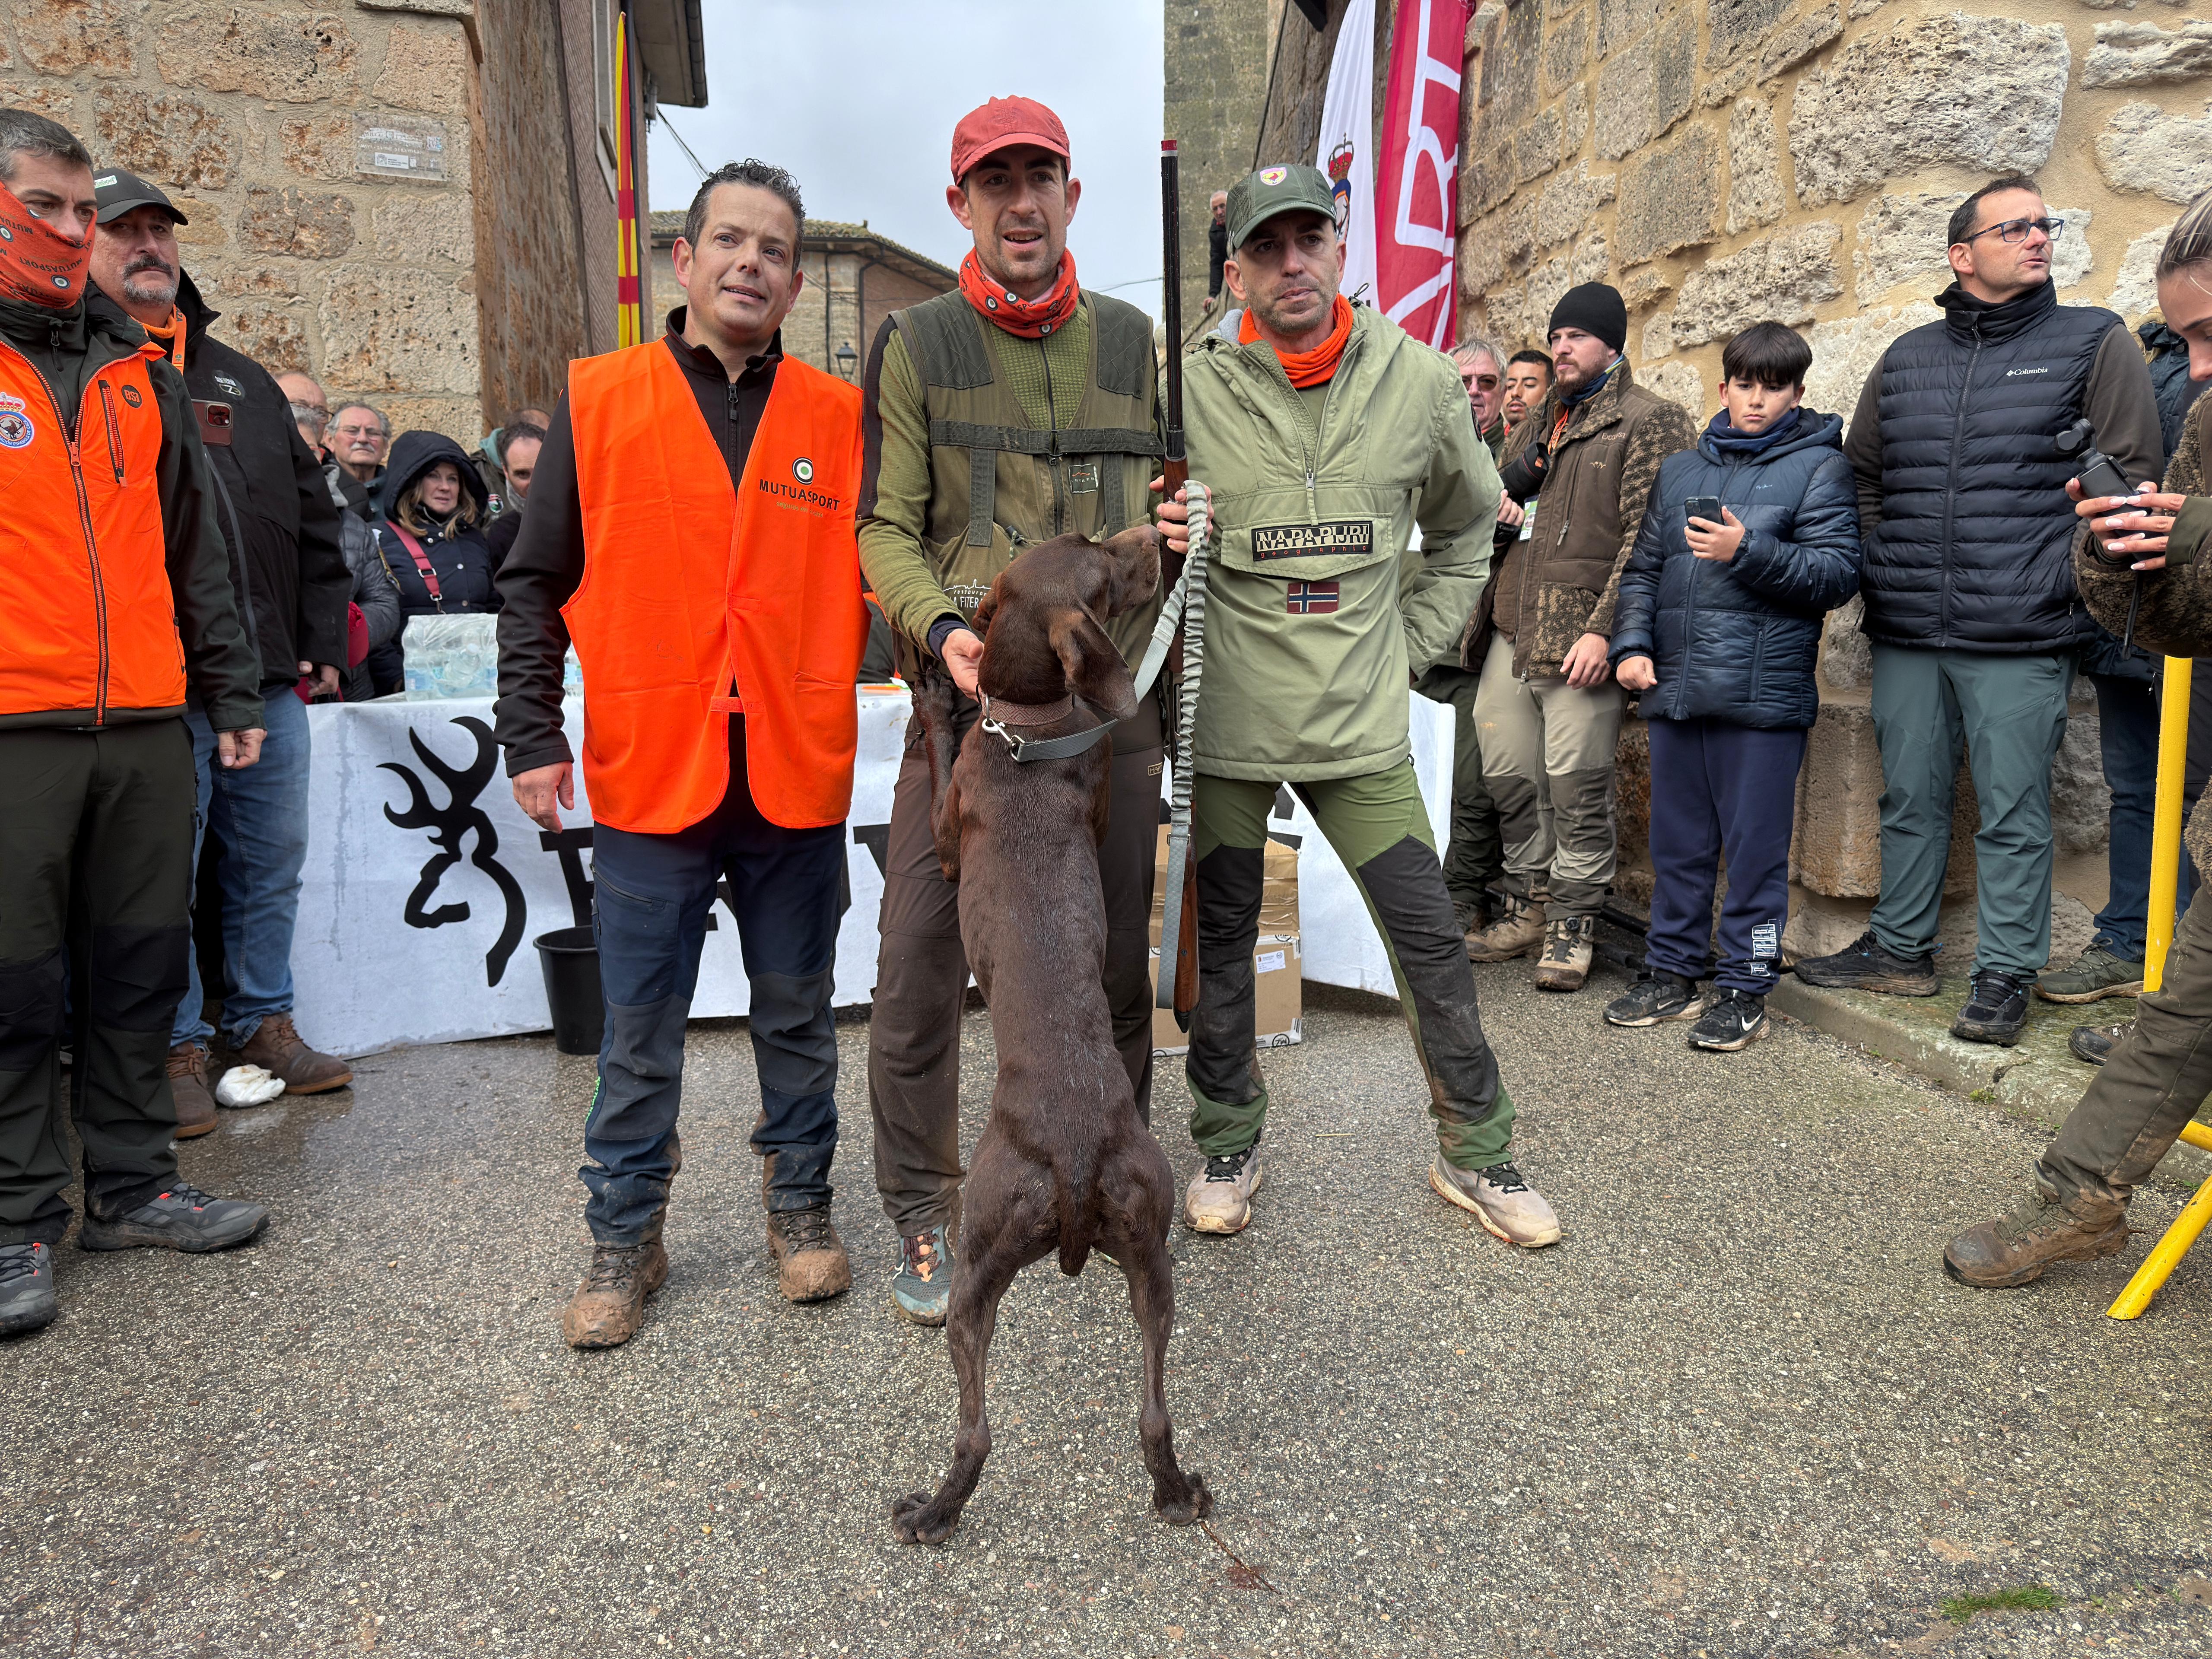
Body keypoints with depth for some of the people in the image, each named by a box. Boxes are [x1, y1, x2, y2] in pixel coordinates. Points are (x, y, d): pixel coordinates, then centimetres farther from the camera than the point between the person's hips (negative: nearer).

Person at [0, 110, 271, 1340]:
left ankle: (134, 1181, 23)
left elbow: (198, 547, 17)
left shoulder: (139, 370, 16)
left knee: (142, 965, 10)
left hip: (147, 724, 4)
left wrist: (232, 685, 13)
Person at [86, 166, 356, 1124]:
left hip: (272, 679, 5)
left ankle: (264, 1024, 26)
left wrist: (323, 641, 11)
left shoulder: (243, 381, 20)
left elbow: (312, 521, 19)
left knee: (272, 861, 12)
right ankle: (175, 1047, 15)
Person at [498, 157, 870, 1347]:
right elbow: (537, 586, 4)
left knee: (797, 1015, 14)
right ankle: (625, 1239, 26)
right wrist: (531, 737, -1)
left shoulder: (840, 416, 6)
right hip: (646, 775, -1)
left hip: (796, 779, 1)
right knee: (639, 1034, 9)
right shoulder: (598, 402, 4)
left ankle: (800, 1205, 32)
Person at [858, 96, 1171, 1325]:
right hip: (969, 704, -2)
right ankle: (926, 1218, 19)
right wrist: (942, 629, -18)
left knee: (1116, 967, 12)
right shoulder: (918, 348, 5)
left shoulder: (1131, 343, 13)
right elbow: (888, 529, 0)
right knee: (919, 971, -2)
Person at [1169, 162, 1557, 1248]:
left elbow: (1465, 529, 17)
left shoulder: (1420, 381, 2)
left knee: (1431, 941, 5)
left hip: (1362, 725, 2)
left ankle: (1477, 1154, 23)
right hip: (1223, 724, -1)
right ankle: (1227, 1145, 31)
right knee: (1218, 945, 10)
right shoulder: (1189, 394, -5)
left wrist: (1412, 645, 10)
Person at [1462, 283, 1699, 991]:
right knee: (1510, 778, 10)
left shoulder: (1652, 422, -1)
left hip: (1580, 641, -7)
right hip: (1509, 634, 7)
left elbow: (1646, 538, -10)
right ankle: (1529, 908, 24)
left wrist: (1603, 628, -18)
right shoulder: (1535, 425, 23)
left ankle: (1573, 922, 9)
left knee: (1577, 786, -4)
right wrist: (1479, 618, 16)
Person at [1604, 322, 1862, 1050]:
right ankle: (1671, 972, 24)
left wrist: (1749, 551, -18)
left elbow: (1838, 575, -7)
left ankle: (1745, 989, 12)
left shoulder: (1819, 466, 3)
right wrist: (1631, 645, 4)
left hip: (1763, 690, -5)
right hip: (1674, 689, 5)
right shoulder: (1680, 469, 17)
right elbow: (1643, 569, 18)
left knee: (1755, 847, 1)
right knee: (1677, 841, 12)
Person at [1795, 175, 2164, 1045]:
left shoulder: (2096, 343, 3)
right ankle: (1900, 949, 25)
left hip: (2022, 638, -3)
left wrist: (2066, 576, -7)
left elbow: (2131, 475, -1)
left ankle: (2005, 974, 12)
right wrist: (1881, 567, 10)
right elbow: (1862, 472, 20)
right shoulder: (1907, 357, 13)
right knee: (1910, 797, 12)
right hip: (1905, 631, 4)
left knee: (2013, 811, 1)